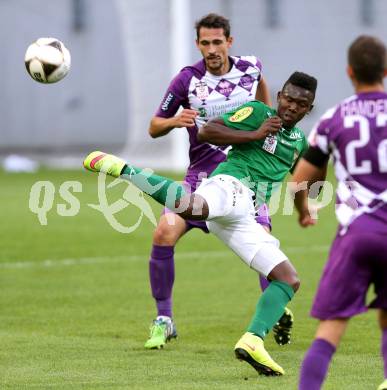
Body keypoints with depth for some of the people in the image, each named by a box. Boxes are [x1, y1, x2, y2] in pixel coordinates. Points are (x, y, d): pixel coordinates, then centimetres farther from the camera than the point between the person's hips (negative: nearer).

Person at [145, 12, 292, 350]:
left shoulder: (250, 67, -3)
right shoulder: (188, 79, -9)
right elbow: (154, 128, -1)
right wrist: (175, 121, -21)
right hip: (201, 177, -1)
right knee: (164, 234, -18)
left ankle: (279, 317, 4)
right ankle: (163, 320, -4)